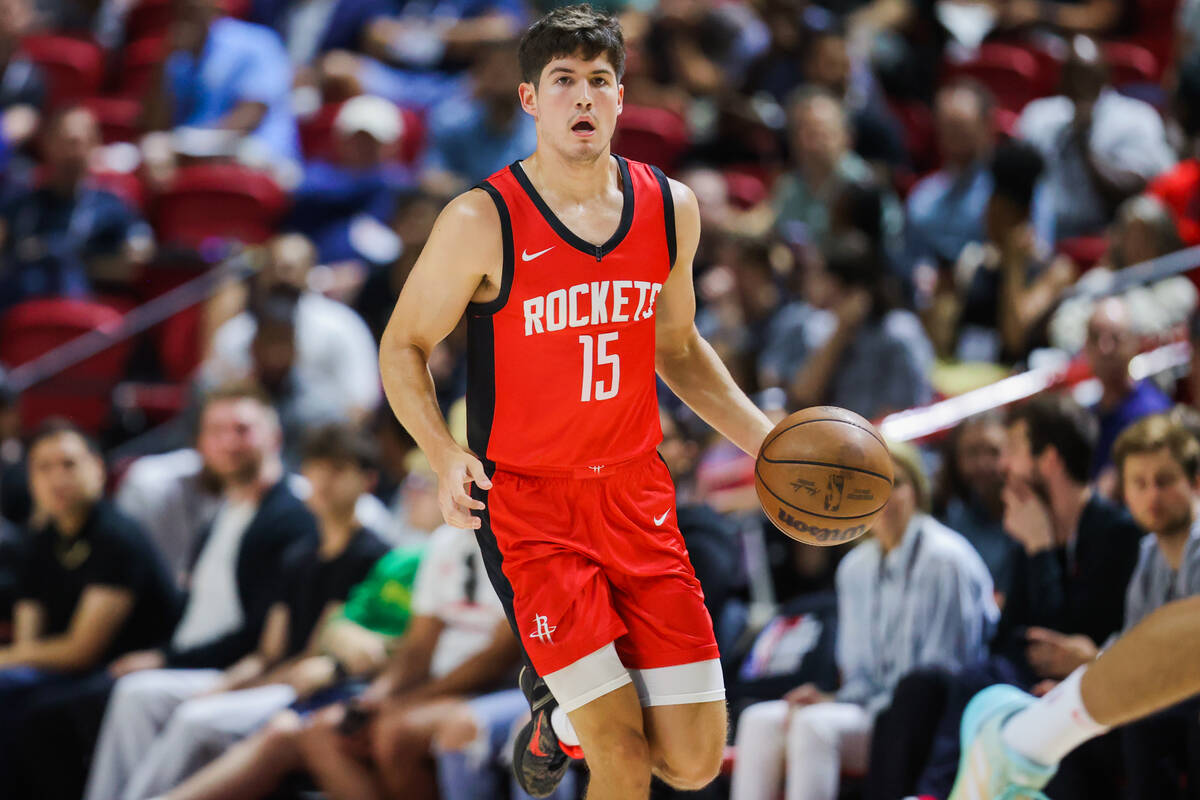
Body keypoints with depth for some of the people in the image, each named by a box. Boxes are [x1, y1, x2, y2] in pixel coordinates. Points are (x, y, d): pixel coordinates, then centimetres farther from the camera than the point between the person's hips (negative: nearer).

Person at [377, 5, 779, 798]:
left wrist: (765, 440, 8)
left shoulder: (670, 208, 3)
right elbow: (403, 346, -1)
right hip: (528, 499, -5)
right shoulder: (483, 221, -11)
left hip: (636, 495, 5)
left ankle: (560, 711, 33)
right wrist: (446, 456, -18)